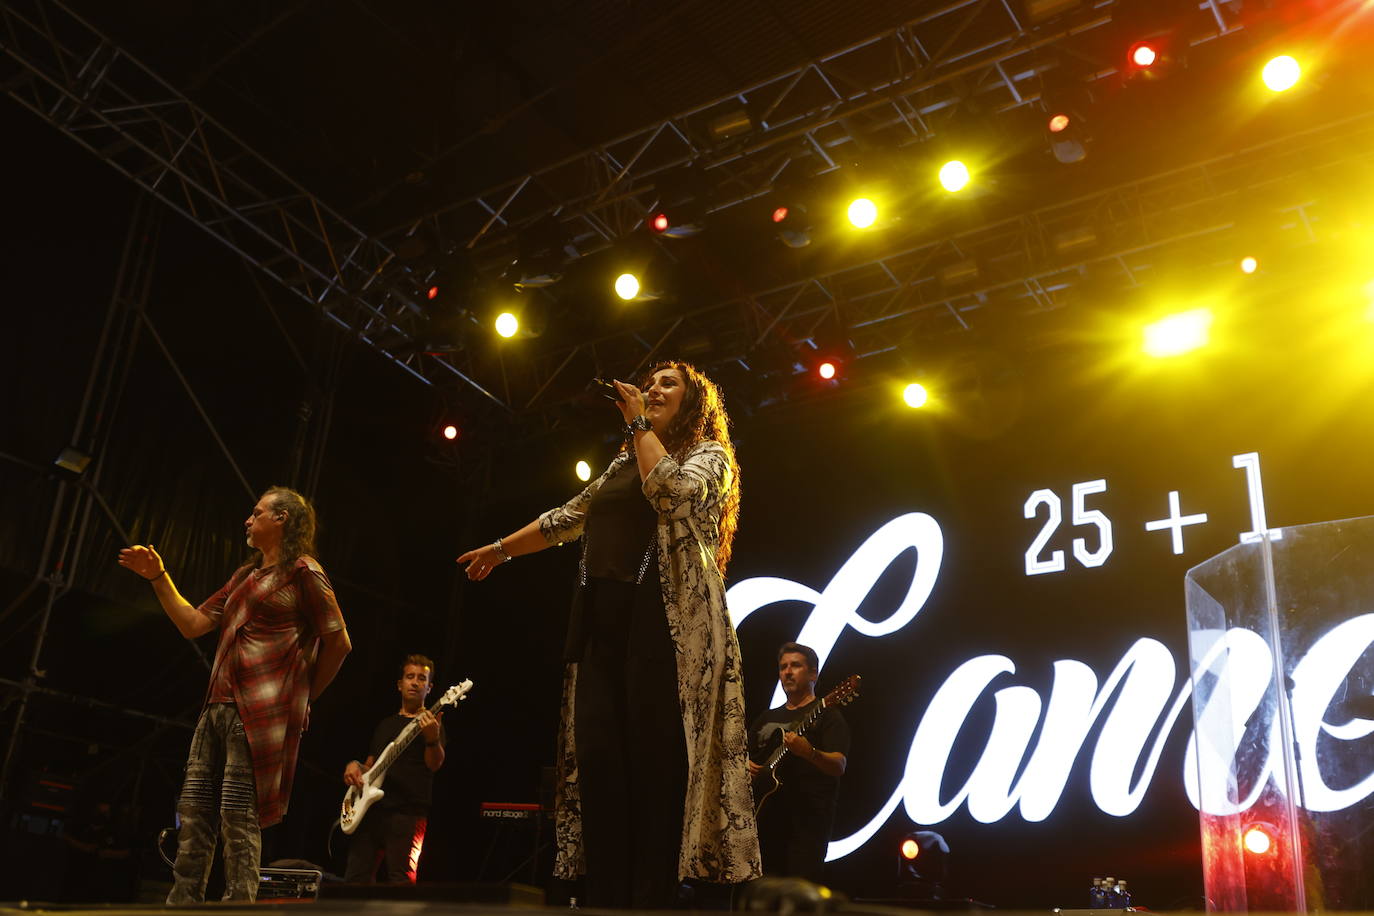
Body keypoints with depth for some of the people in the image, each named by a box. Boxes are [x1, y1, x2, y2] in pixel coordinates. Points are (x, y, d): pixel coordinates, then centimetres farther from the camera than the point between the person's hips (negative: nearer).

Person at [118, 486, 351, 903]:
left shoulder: (302, 572, -3)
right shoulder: (245, 575, 22)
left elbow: (338, 642, -6)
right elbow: (192, 624, 20)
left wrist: (303, 698, 0)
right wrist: (158, 577, 16)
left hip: (259, 712, -8)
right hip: (218, 708, 8)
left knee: (239, 814, -9)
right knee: (194, 811, 7)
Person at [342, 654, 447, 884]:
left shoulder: (430, 722, 4)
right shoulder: (386, 724, 23)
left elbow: (435, 764, -11)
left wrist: (433, 738, -32)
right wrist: (354, 765, 4)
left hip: (408, 811, -6)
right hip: (372, 808, 6)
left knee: (401, 880, -11)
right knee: (356, 876, 3)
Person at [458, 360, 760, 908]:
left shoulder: (708, 455, 9)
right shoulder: (622, 465, 27)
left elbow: (673, 491, -14)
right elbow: (567, 519, 35)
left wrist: (639, 424, -3)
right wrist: (500, 549, 41)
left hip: (666, 619, -6)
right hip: (602, 618, 6)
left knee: (656, 762, -10)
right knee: (598, 759, -3)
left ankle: (653, 899, -8)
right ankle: (603, 899, -1)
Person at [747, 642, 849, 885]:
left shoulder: (827, 715, 1)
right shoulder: (766, 719, 21)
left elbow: (838, 767, -12)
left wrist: (809, 753, -32)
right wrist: (745, 766, 3)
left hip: (807, 821, -6)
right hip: (765, 817, 6)